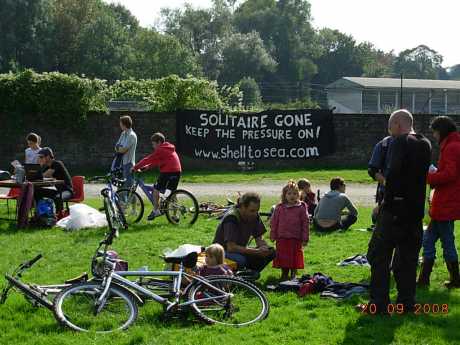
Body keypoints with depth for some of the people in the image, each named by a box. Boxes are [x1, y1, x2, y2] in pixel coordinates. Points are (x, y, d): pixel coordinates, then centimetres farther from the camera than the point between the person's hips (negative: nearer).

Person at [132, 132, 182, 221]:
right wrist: (147, 167, 20)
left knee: (156, 189, 0)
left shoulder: (160, 150, -6)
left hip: (168, 171, -9)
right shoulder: (169, 149, 22)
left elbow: (148, 159, -7)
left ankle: (156, 211, -1)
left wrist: (135, 167, -1)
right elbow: (157, 161, 27)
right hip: (177, 171, 9)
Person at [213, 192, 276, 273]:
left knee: (271, 252, -10)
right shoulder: (231, 218, -25)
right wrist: (257, 251, -34)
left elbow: (259, 239, 5)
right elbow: (231, 247, -33)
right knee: (240, 260, -39)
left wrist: (264, 248, -20)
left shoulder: (254, 216, -3)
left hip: (240, 251, 7)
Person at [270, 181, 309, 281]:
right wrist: (273, 236, 6)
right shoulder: (279, 208, 3)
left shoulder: (301, 208, -2)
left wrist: (305, 238, -2)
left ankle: (293, 275, 20)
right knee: (283, 257, 7)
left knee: (295, 258, 5)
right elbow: (273, 222, 8)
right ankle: (284, 274, 22)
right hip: (282, 238, 2)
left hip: (296, 239, -2)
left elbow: (305, 223, 0)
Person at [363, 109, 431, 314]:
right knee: (408, 255, 13)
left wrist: (386, 200, -13)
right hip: (416, 209, 7)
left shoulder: (400, 142, -10)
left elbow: (394, 173, -21)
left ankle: (379, 303, -2)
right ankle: (406, 301, 14)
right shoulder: (425, 145, 12)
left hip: (396, 207, -7)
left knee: (379, 254, 0)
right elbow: (423, 174, 16)